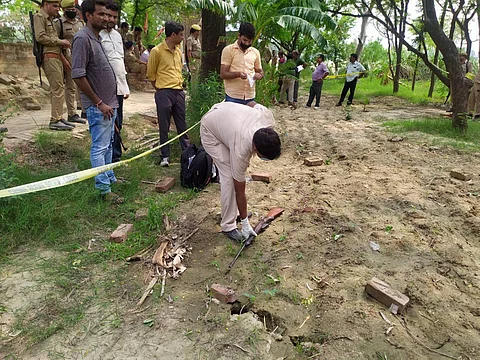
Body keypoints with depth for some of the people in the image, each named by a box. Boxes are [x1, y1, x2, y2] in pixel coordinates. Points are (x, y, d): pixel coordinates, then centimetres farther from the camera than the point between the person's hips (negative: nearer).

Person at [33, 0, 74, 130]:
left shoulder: (50, 19, 23)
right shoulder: (39, 17, -5)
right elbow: (40, 37, -17)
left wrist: (62, 43, 9)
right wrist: (59, 41, -11)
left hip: (56, 57, 10)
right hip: (49, 57, -10)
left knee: (57, 89, 10)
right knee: (58, 89, -14)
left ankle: (58, 117, 16)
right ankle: (55, 121, -13)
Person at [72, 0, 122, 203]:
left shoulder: (98, 38, 12)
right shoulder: (83, 38, -15)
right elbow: (78, 76, -20)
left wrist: (110, 102, 15)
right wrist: (99, 103, -16)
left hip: (109, 103, 9)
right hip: (98, 106, -9)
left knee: (108, 144, 18)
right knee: (99, 147, -2)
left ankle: (110, 177, 32)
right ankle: (104, 189, 5)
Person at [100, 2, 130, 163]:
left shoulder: (117, 35, 18)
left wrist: (125, 87, 19)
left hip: (119, 87, 8)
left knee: (118, 125, 11)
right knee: (112, 125, -6)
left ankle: (115, 155, 20)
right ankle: (115, 156, 4)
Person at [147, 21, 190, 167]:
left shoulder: (178, 51, 11)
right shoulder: (157, 51, -9)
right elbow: (151, 74, -2)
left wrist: (180, 85, 15)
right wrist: (160, 88, 5)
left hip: (179, 92, 6)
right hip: (164, 93, -6)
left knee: (182, 124, 12)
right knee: (164, 127, 3)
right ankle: (165, 156, 13)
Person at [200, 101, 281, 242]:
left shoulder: (267, 117, -29)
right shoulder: (241, 150, -39)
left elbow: (252, 103, -3)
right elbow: (240, 191, -27)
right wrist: (245, 223, -18)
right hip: (210, 129, -7)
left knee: (237, 174, 9)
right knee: (229, 177, -15)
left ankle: (233, 211, 26)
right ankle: (228, 226, -2)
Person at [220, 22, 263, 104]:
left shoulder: (255, 52, 12)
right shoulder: (228, 50, -1)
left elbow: (260, 71, 20)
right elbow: (223, 74, -5)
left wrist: (259, 75, -5)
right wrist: (237, 74, -24)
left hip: (250, 97, 4)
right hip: (233, 97, -4)